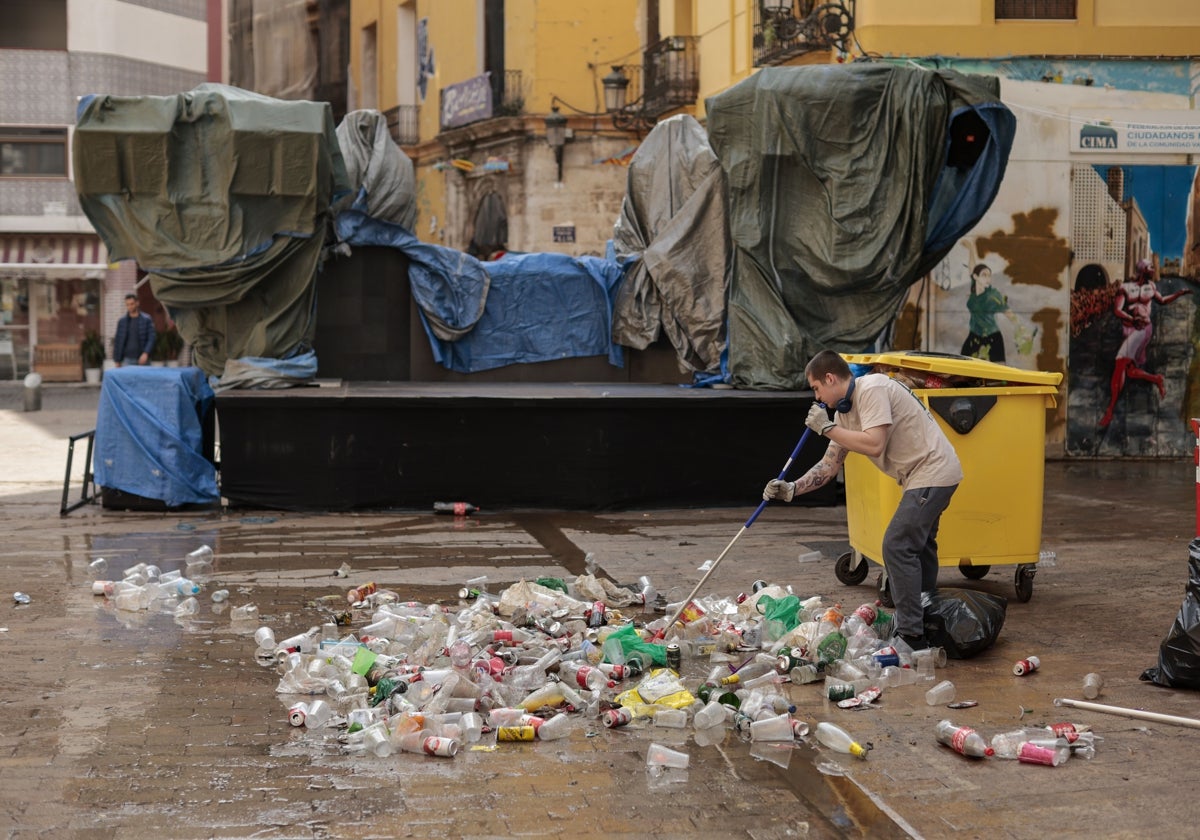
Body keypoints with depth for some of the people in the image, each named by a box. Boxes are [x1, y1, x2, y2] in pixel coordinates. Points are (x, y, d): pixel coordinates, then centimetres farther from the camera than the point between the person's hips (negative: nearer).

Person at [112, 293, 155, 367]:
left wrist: (146, 353, -20)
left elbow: (151, 338, -5)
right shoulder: (122, 322, 9)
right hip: (127, 360, 2)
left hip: (142, 359, -2)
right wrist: (118, 361, 8)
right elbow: (118, 341, 11)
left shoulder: (147, 320, 1)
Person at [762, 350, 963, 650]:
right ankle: (926, 622, 39)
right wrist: (792, 489, 2)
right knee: (918, 544, 24)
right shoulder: (844, 412, 10)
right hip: (923, 476, 11)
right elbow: (830, 465, 13)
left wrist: (827, 428, -19)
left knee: (897, 546, -13)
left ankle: (911, 636, -12)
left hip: (932, 473, -11)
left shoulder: (872, 389, -19)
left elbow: (874, 445, -29)